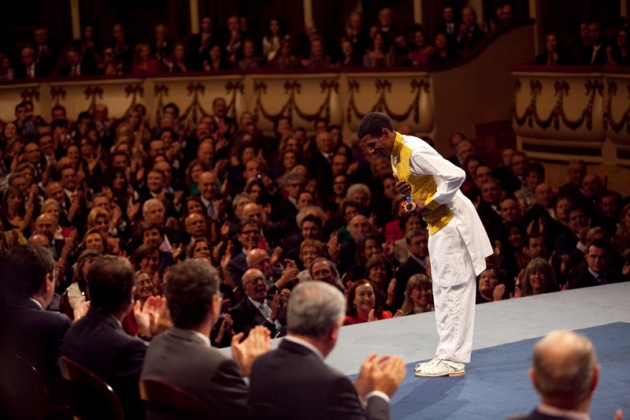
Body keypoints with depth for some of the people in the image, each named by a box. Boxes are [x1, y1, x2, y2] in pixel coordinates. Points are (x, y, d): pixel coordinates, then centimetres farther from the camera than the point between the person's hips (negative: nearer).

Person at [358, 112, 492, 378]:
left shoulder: (414, 152, -22)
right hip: (438, 224, 10)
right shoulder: (395, 155, 8)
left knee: (453, 290, -7)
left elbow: (455, 176, -30)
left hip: (452, 223, -10)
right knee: (443, 292, 12)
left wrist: (429, 204, -22)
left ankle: (452, 360, -4)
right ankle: (448, 356, 17)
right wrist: (407, 192, -3)